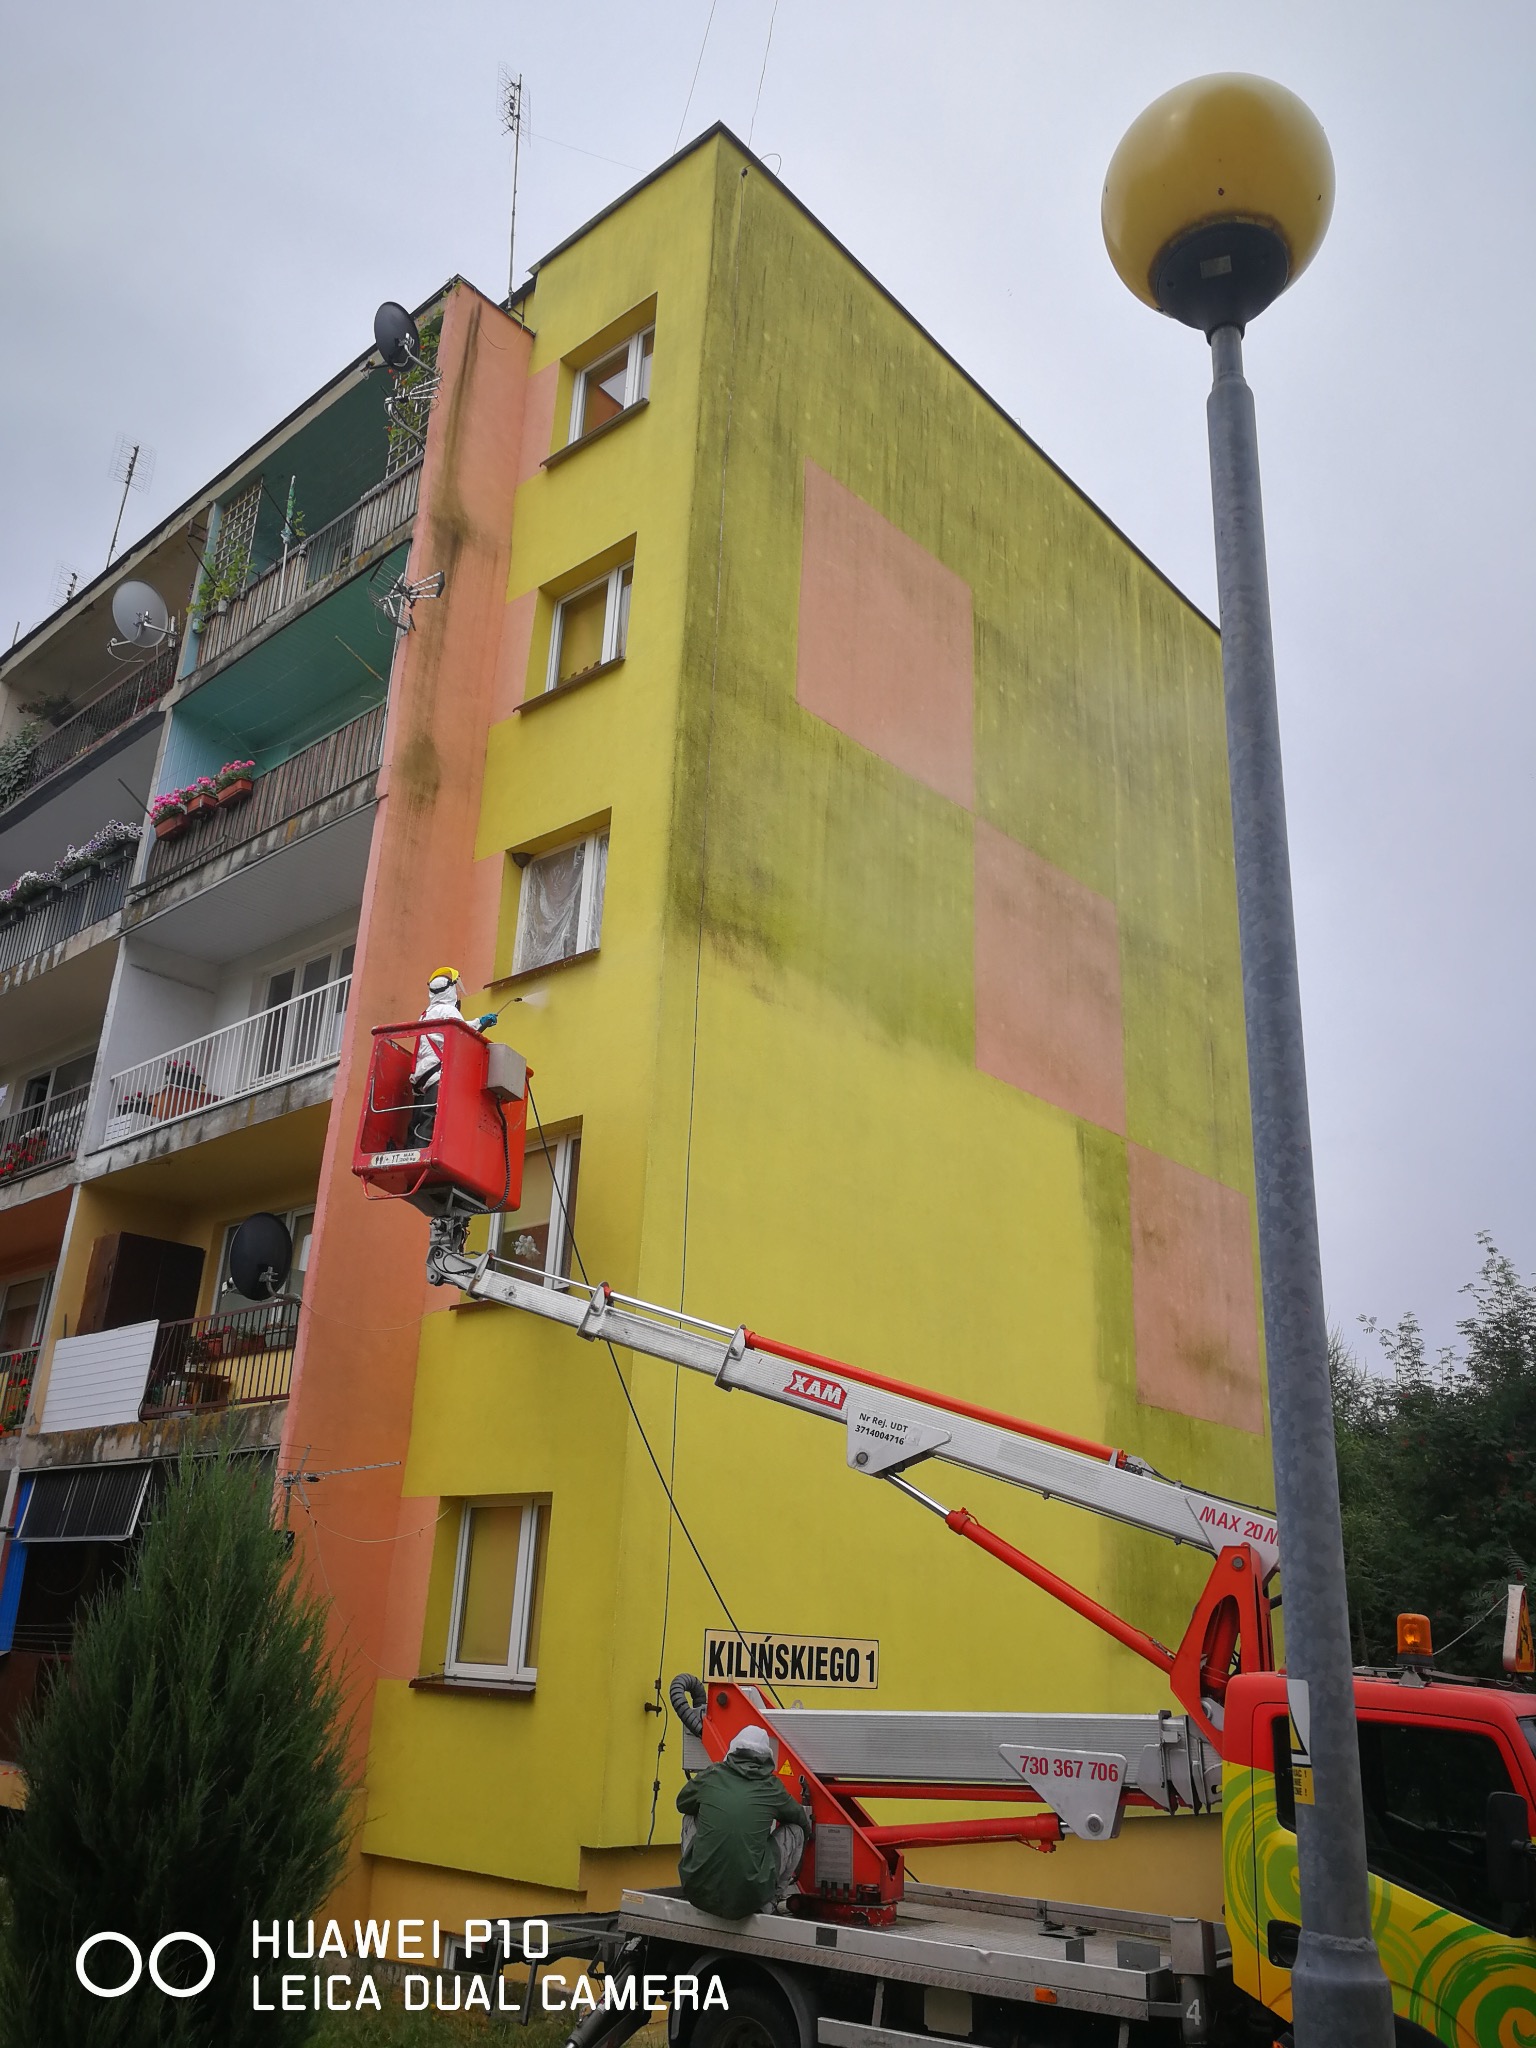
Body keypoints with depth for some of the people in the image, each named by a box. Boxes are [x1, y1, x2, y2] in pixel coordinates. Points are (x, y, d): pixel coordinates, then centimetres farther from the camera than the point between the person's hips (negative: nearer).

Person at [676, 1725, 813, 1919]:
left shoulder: (711, 1775, 3)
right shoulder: (772, 1786, 2)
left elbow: (682, 1804, 25)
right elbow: (803, 1822, 23)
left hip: (698, 1891, 2)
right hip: (748, 1898, -2)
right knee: (795, 1829, 17)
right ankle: (770, 1901, 21)